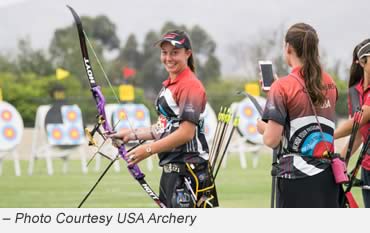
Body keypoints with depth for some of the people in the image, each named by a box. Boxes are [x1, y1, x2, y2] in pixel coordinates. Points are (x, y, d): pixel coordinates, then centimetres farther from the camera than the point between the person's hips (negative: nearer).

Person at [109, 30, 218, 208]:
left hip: (188, 170, -10)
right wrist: (132, 135, 16)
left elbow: (186, 132, -20)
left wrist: (149, 149, -17)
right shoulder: (169, 85, 15)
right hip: (171, 170, 10)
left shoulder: (190, 86, -14)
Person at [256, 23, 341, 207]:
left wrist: (263, 127, 8)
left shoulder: (283, 86, -10)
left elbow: (272, 140, -13)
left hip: (296, 176, -5)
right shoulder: (329, 83, 8)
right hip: (327, 175, 5)